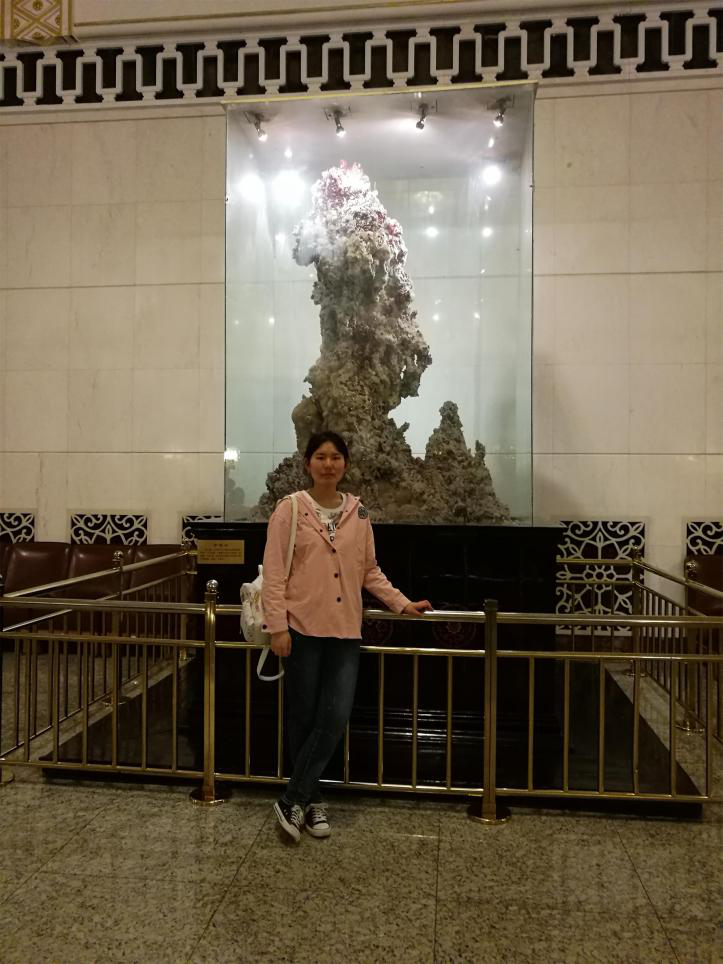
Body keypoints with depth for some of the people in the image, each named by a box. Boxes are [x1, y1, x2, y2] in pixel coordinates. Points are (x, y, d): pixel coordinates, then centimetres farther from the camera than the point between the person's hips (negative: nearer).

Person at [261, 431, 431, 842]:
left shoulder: (358, 513, 8)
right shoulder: (289, 509, -3)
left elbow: (370, 571, 14)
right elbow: (274, 572, -6)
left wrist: (402, 603, 9)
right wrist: (277, 625, -12)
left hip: (346, 628, 3)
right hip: (303, 627, -3)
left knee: (336, 717, -3)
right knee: (305, 718, 7)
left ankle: (295, 800, 11)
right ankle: (311, 800, 24)